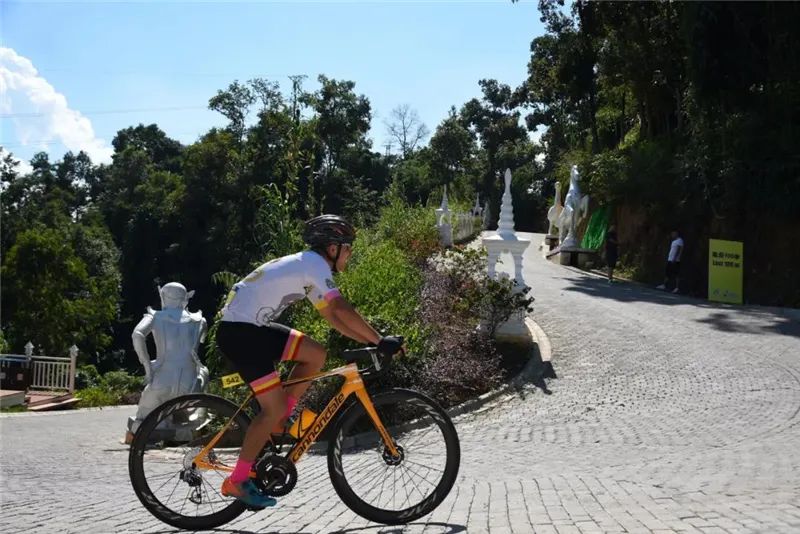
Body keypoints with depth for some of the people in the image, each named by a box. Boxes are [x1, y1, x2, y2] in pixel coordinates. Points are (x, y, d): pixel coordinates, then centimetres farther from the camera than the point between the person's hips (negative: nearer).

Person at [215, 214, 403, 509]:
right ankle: (237, 481, -1)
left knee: (316, 355, 7)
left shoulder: (305, 264, 17)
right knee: (275, 407, -8)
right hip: (239, 332, -10)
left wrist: (369, 340, 11)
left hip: (253, 327, 10)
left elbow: (331, 315, 19)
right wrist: (379, 341, -17)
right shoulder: (315, 265, -12)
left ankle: (280, 420, 12)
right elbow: (343, 310, -22)